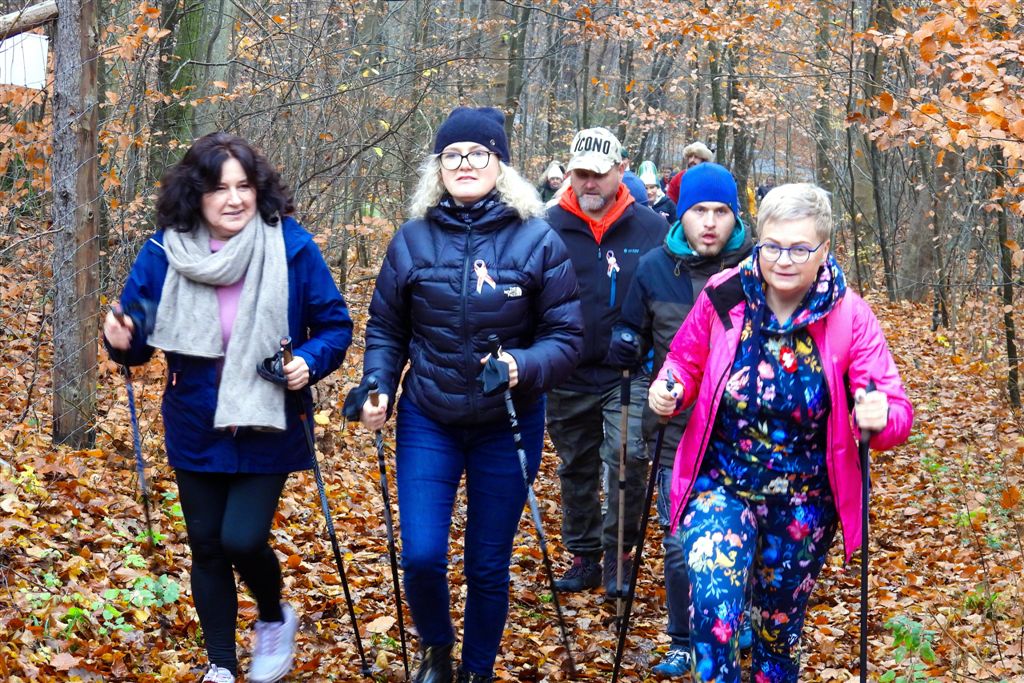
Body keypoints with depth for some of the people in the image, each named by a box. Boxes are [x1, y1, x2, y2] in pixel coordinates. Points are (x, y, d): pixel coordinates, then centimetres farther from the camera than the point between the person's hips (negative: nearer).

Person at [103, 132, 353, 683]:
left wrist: (309, 362, -23)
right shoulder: (163, 253, -9)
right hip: (195, 430, 3)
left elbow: (335, 326, -4)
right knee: (206, 546, 11)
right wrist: (123, 341, -22)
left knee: (242, 539, -12)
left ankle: (274, 618, 22)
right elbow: (138, 339, 0)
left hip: (266, 429, -2)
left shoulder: (291, 246, -13)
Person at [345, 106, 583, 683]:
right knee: (422, 556, -7)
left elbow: (567, 337, -9)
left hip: (508, 427, -1)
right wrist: (377, 389, -11)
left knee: (489, 567, 9)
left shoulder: (538, 241, -9)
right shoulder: (413, 240, -3)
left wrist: (524, 367, -27)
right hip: (428, 423, 1)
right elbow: (386, 329, 5)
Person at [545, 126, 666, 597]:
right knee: (576, 469, 13)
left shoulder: (651, 227, -4)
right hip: (569, 376, 2)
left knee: (627, 457, -13)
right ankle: (583, 556, 27)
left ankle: (618, 555, 4)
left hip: (629, 374, -2)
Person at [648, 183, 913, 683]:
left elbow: (897, 410, -16)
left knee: (780, 627, 19)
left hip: (803, 505, 1)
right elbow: (686, 363, 4)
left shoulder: (849, 316, -15)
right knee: (713, 610, -24)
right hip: (721, 486, -1)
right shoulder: (724, 297, -13)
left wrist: (881, 417, -40)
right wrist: (669, 389, -18)